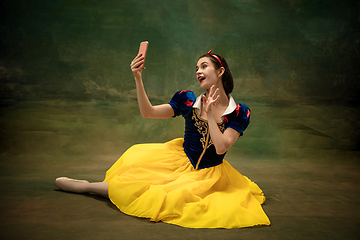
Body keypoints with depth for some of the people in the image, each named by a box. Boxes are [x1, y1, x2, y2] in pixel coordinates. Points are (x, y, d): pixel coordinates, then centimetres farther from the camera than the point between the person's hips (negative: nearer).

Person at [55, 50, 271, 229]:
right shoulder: (188, 100, -6)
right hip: (181, 159, 3)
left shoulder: (240, 113, -12)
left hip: (207, 173, -2)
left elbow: (221, 148, -21)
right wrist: (138, 79, -24)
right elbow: (148, 112, -13)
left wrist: (210, 114, -21)